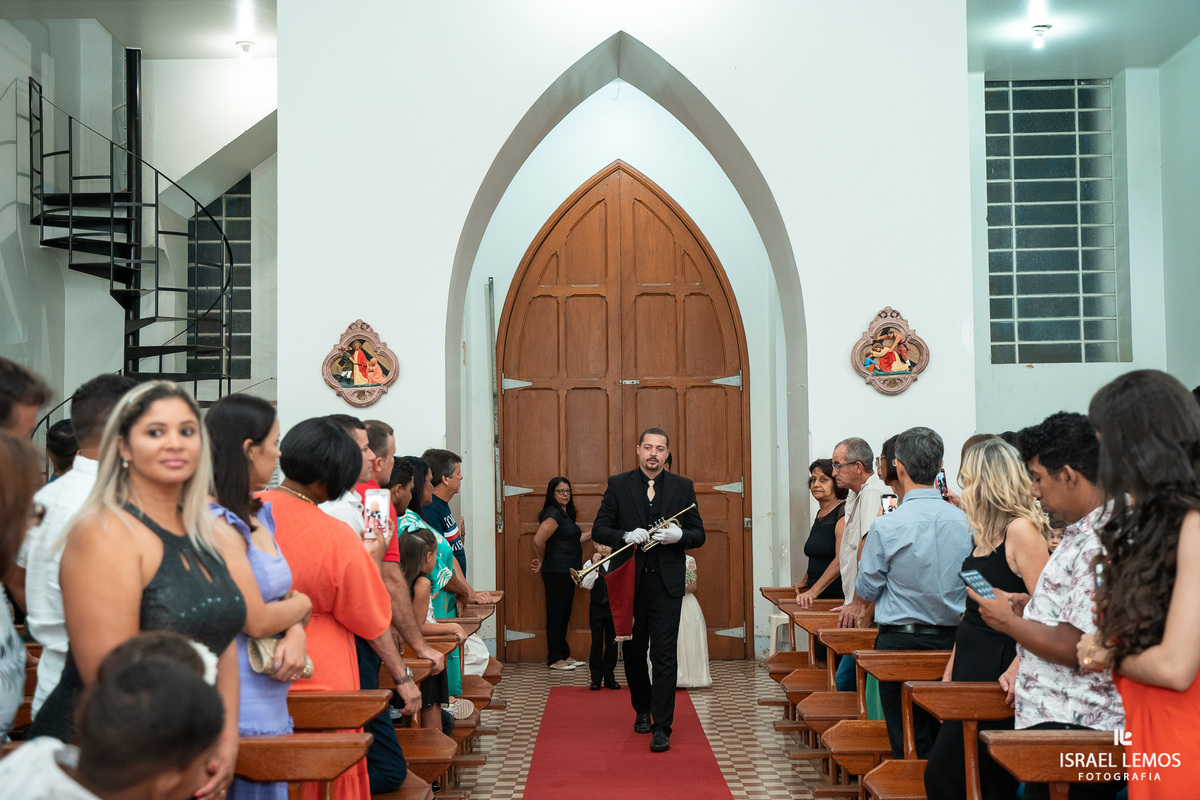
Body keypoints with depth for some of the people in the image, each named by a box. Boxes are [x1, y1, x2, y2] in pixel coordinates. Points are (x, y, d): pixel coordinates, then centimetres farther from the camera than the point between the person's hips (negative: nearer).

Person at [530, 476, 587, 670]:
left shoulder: (565, 514, 15)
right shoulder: (553, 513, -15)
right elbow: (538, 540, -22)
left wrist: (593, 533, 15)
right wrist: (542, 562, -8)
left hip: (567, 572, 10)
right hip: (556, 572, -9)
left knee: (564, 613, 14)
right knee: (556, 613, -3)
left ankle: (564, 655, 21)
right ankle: (555, 659, 2)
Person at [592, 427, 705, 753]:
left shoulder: (683, 487, 6)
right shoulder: (618, 485, 4)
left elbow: (699, 534, 7)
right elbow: (599, 530, 1)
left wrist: (679, 535, -15)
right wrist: (626, 536, -18)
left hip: (667, 582, -1)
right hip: (630, 580, 1)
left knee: (664, 655, -7)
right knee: (634, 651, 14)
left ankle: (661, 727, -4)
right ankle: (642, 711, 35)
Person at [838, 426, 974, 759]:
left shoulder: (886, 526, -15)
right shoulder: (965, 521, -4)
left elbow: (867, 589, -3)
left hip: (902, 641, -4)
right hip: (952, 639, 4)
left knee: (909, 744, 5)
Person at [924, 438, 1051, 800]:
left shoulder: (1021, 530, -15)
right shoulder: (987, 535, 14)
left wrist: (1017, 670, -24)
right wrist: (950, 671, 20)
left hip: (997, 668, -9)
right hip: (970, 665, 9)